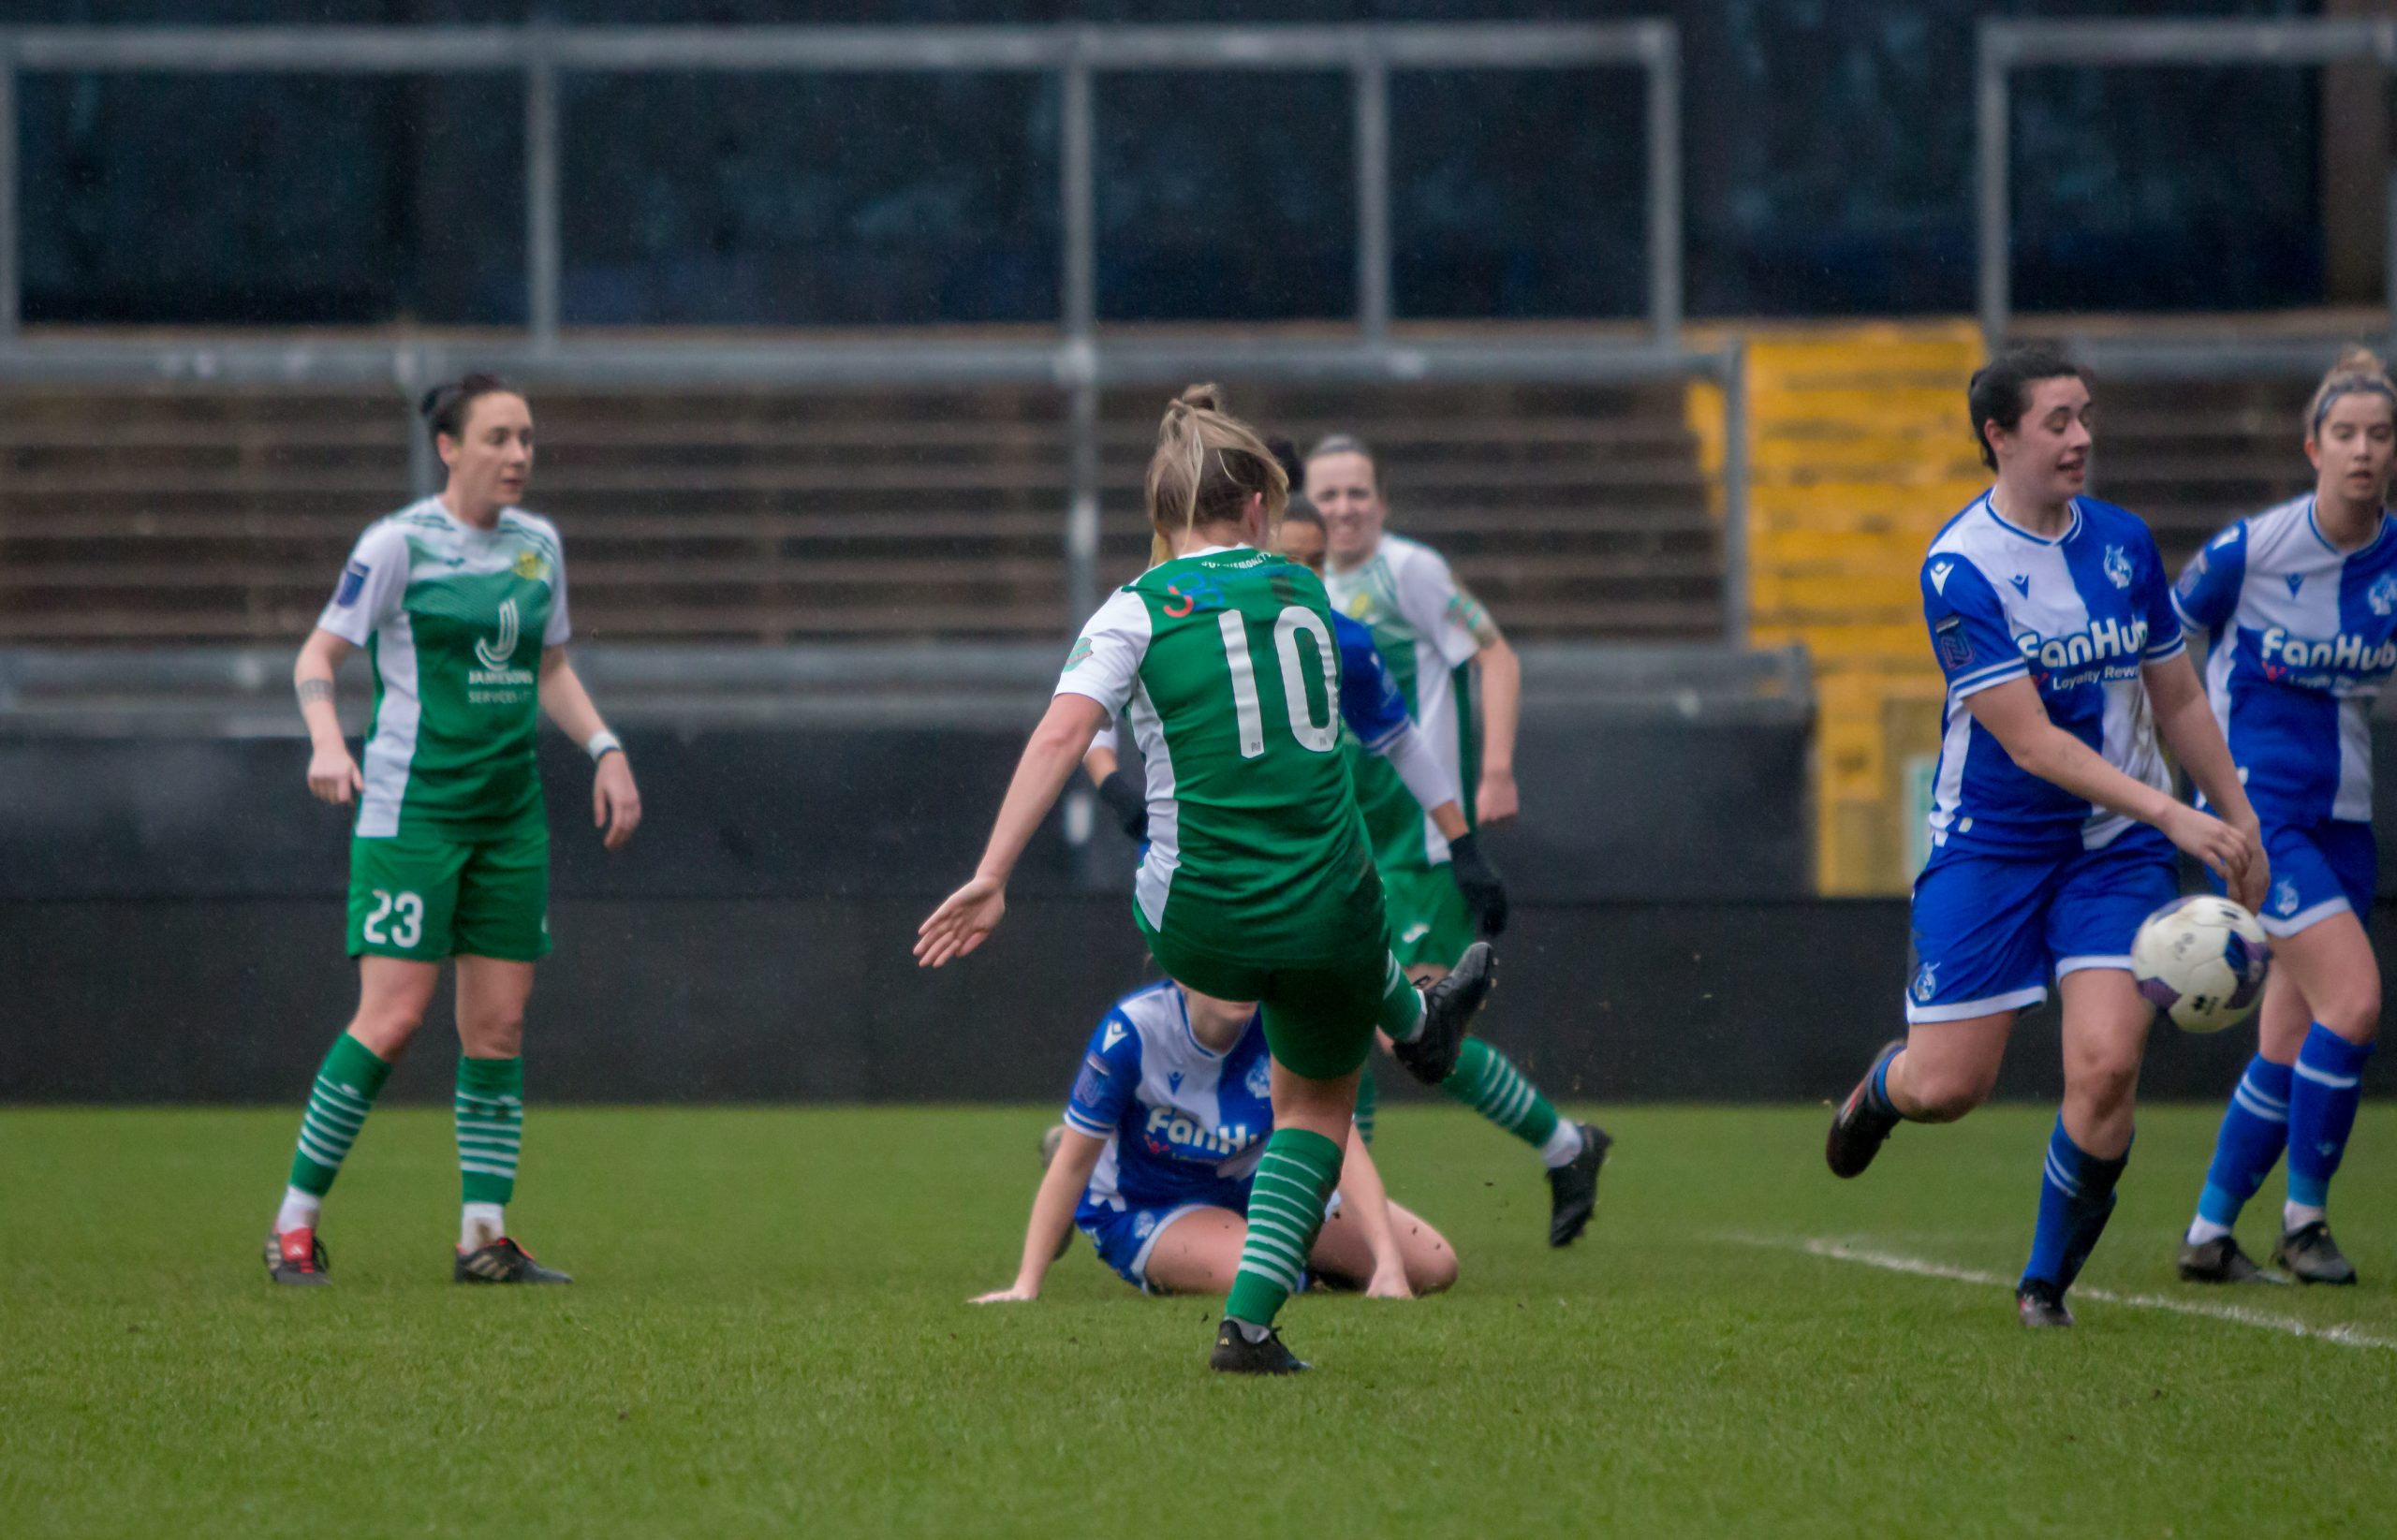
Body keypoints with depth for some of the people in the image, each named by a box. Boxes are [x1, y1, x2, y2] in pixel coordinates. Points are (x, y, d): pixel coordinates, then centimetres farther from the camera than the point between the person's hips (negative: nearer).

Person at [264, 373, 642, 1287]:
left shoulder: (538, 545, 10)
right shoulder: (399, 544, -8)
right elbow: (318, 655, -6)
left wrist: (605, 749, 10)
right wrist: (327, 739, -23)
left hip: (510, 815, 6)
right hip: (412, 807, -6)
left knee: (499, 1026, 3)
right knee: (392, 1018, -13)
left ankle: (485, 1236, 9)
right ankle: (295, 1223, -3)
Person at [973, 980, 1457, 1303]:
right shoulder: (1134, 1030, -29)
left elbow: (1344, 1151, -25)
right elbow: (1072, 1164, -22)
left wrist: (1389, 1265, -37)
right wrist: (1025, 1287, -24)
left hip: (1246, 1186, 4)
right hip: (1142, 1210, -4)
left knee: (1433, 1266, -4)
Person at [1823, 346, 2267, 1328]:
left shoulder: (2123, 543, 2)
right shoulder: (1960, 567, -16)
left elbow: (2177, 700, 15)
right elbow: (2029, 741, -21)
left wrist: (2238, 821, 14)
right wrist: (2170, 813, -27)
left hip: (2116, 846, 3)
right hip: (1990, 844, -3)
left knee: (2106, 1064, -15)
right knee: (1946, 1089, -2)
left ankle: (2047, 1282, 4)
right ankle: (1882, 1086, 38)